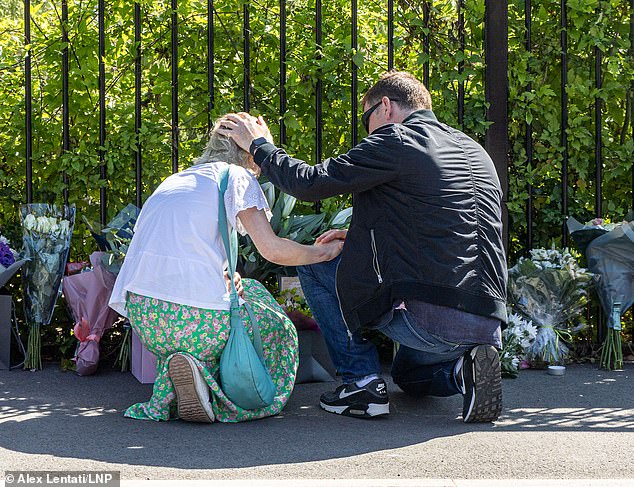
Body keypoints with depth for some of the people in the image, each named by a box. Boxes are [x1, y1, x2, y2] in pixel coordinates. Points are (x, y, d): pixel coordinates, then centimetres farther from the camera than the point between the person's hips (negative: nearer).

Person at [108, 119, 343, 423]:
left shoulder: (176, 180, 25)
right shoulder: (237, 176, 4)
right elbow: (272, 249, -4)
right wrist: (323, 251, 11)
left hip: (141, 316, 7)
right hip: (195, 317, -7)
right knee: (279, 328, 18)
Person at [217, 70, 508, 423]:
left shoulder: (396, 141, -4)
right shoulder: (476, 152, 21)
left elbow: (311, 183, -5)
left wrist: (258, 145, 11)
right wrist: (360, 237, 31)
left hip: (429, 319, -8)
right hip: (489, 324, 8)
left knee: (313, 266, 12)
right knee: (408, 374, 38)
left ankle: (362, 381, 6)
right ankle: (463, 371, 6)